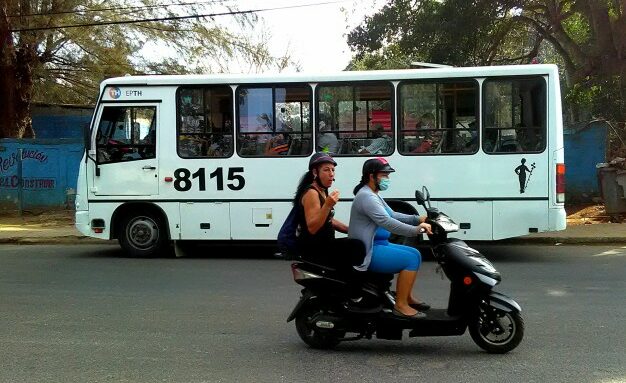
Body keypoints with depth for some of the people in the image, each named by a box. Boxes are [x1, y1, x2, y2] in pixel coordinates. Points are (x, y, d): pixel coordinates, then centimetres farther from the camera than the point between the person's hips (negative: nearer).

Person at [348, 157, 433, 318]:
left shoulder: (373, 195, 17)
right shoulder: (366, 196, -19)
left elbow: (392, 215, 17)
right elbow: (386, 222, -29)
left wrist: (418, 219, 4)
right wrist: (416, 230, -32)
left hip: (379, 244, 11)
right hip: (368, 252, -11)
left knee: (415, 254, 13)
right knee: (411, 260, -17)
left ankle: (407, 297, 19)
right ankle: (401, 305, -12)